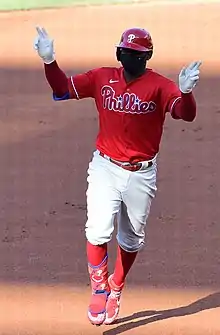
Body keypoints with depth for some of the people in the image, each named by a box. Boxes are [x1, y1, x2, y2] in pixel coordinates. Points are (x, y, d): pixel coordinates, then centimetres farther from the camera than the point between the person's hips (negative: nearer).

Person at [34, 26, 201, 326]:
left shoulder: (159, 85, -11)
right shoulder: (102, 78, -1)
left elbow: (186, 114, -26)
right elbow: (63, 89, 1)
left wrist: (186, 92, -47)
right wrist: (49, 61, -15)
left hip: (141, 174, 0)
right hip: (105, 167, 1)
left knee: (132, 240, 14)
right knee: (98, 231, -15)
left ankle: (116, 290, 37)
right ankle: (99, 290, 4)